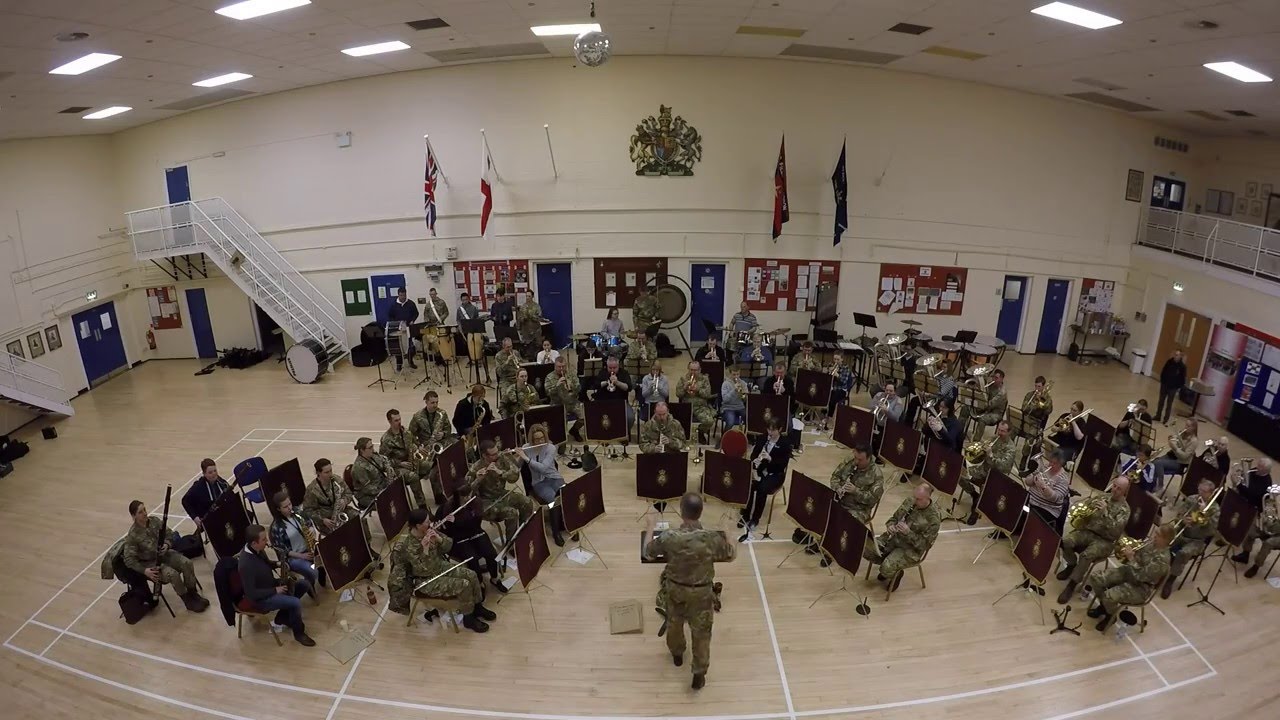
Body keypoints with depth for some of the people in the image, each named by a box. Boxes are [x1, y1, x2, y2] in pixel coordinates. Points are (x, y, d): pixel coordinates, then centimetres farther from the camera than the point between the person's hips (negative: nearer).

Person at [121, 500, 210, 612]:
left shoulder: (155, 520, -6)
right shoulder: (132, 535, -20)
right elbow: (129, 559, -15)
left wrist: (167, 544, -18)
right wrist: (144, 570, -26)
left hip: (164, 554, 5)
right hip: (150, 562, -5)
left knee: (187, 563, -20)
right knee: (173, 574, -28)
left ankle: (192, 593, -3)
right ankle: (188, 601, -8)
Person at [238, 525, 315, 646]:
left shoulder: (258, 550, -6)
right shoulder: (246, 564, -33)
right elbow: (251, 593, -28)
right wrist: (275, 590, -20)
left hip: (270, 585, 9)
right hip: (259, 598, -9)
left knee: (304, 585, 4)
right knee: (296, 603, -24)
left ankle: (280, 620, 11)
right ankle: (299, 633, 3)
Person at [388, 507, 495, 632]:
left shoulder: (429, 531, -8)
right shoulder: (410, 547, -29)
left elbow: (449, 545, -1)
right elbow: (426, 570, -31)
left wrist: (439, 539, -21)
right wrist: (425, 549, -40)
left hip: (441, 566, 7)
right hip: (427, 581, -7)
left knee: (472, 575, -3)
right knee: (464, 585, -20)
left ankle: (477, 607, 19)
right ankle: (469, 619, 2)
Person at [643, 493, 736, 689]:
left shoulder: (668, 537, -27)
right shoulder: (712, 538, -28)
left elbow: (647, 552, -7)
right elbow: (732, 554, -8)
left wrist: (650, 526, 6)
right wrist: (723, 541, 12)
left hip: (675, 589, 1)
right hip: (702, 592, -1)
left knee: (674, 623, 30)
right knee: (701, 633, 20)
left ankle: (677, 654, 54)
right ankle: (699, 674, 32)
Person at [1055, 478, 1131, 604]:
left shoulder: (1124, 509, -6)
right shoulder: (1102, 497, 9)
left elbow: (1115, 530, -20)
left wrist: (1105, 512, -28)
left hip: (1104, 540, -4)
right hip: (1087, 531, 4)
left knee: (1086, 556, -33)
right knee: (1065, 542, -25)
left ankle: (1072, 584, -17)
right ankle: (1072, 565, 6)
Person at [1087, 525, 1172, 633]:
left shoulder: (1162, 559, -27)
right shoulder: (1150, 543, -2)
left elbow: (1141, 576, -29)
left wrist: (1131, 558, -26)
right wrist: (1127, 556, -9)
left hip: (1140, 587, -8)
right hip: (1127, 572, 8)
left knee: (1109, 596, -29)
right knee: (1095, 578, -8)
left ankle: (1110, 616, 7)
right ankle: (1103, 605, 19)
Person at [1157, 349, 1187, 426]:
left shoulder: (1182, 366, -14)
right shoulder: (1169, 361, -6)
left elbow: (1183, 378, -9)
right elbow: (1163, 371, 5)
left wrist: (1178, 387, -11)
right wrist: (1162, 381, 1)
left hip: (1173, 388, -3)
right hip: (1164, 385, 3)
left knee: (1169, 404, 5)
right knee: (1161, 402, 13)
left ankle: (1166, 420, 12)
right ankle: (1158, 417, 25)